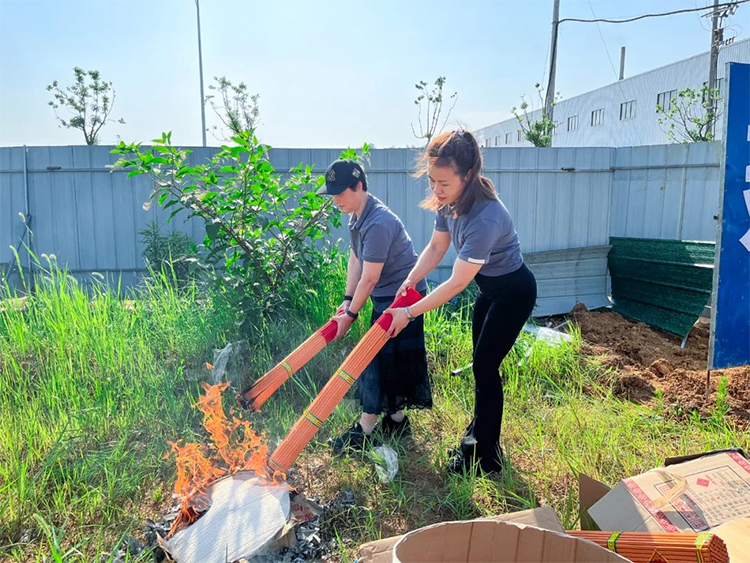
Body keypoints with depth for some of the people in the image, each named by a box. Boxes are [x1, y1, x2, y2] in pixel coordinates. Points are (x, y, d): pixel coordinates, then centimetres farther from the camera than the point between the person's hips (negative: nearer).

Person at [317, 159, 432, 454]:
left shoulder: (379, 224, -27)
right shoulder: (358, 215, 5)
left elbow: (369, 279, -24)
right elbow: (355, 259, 7)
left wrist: (351, 315, -14)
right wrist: (347, 300, -1)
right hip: (387, 296, 10)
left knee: (379, 358, -5)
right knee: (390, 360, 14)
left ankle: (365, 432, 5)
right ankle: (397, 421, 27)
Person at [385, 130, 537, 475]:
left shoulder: (485, 218, -38)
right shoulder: (449, 202, -13)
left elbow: (456, 283, -34)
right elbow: (436, 246, 2)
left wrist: (409, 313, -29)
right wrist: (411, 279, -12)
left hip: (514, 292, -8)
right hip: (490, 286, 9)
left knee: (486, 366, -4)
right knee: (481, 362, 19)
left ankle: (486, 456, 11)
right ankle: (479, 430, 39)